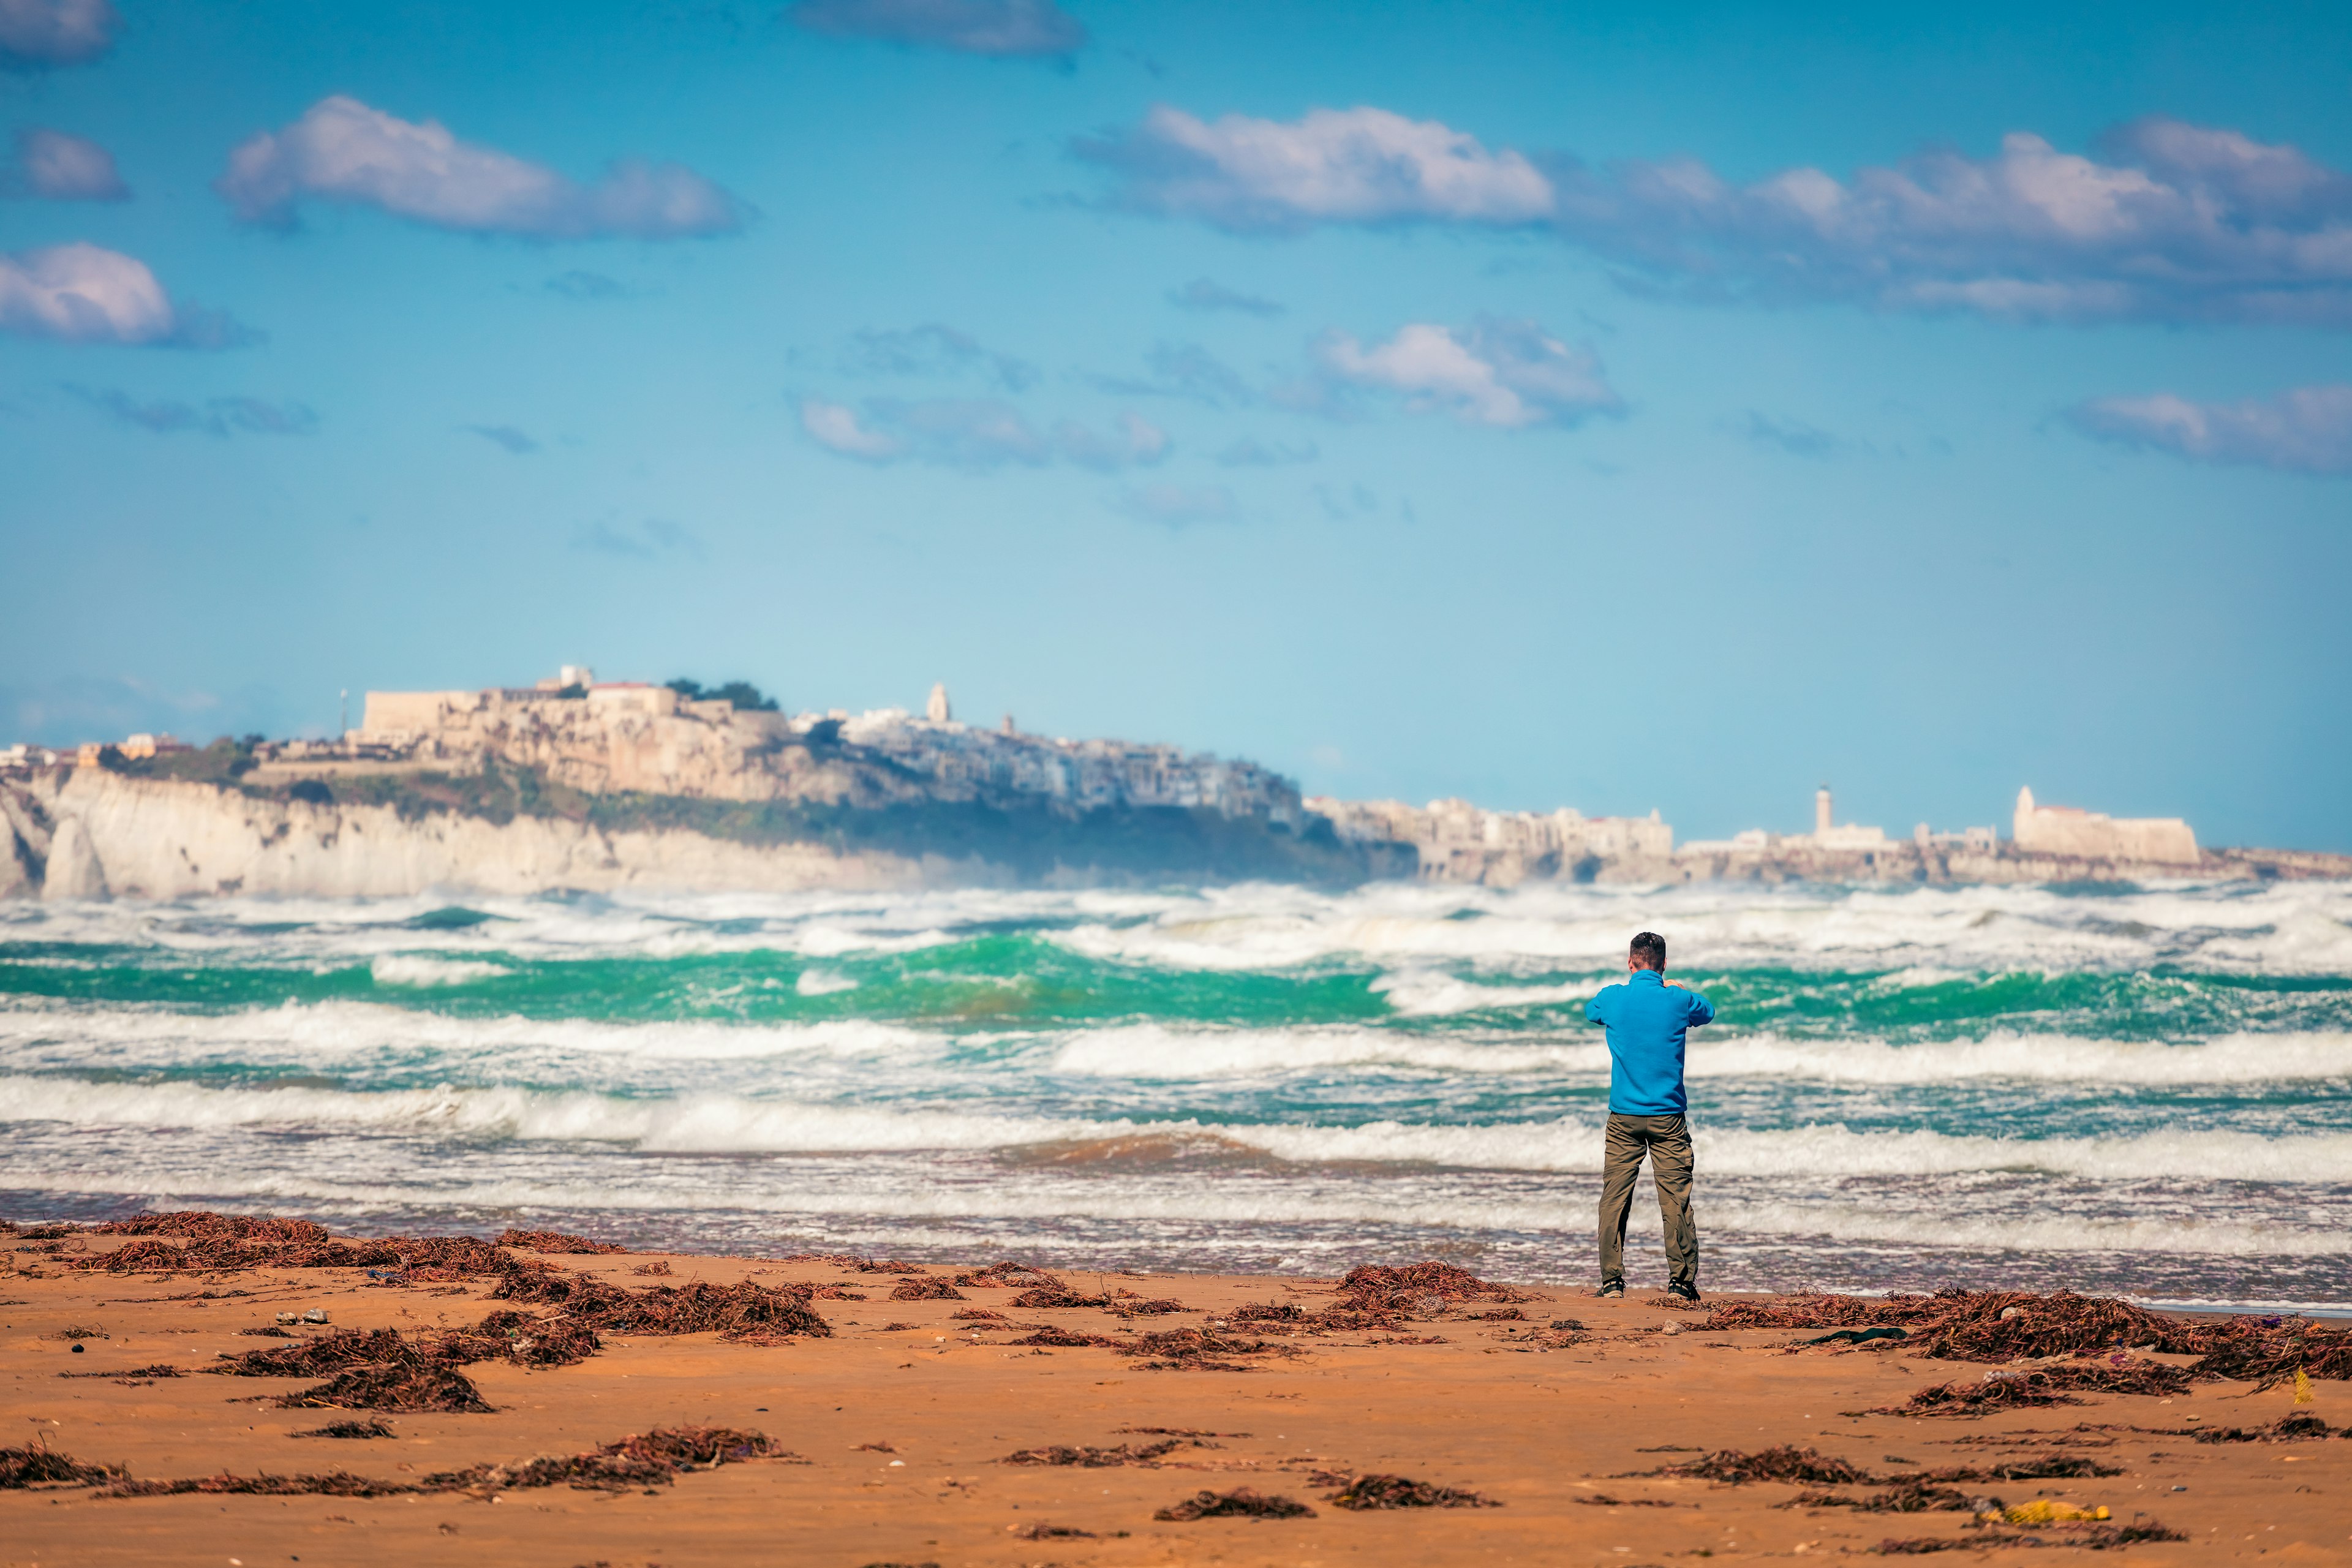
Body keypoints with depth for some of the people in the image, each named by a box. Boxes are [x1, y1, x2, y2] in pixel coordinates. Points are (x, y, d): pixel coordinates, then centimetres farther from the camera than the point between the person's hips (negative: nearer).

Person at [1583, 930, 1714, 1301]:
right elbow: (1709, 1012, 20)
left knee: (1614, 1199, 4)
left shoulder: (1613, 998, -2)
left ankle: (1612, 1281, 0)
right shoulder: (1679, 1000, -4)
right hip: (1668, 1117, -1)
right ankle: (1681, 1281, 0)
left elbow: (1589, 1011, 23)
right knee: (1676, 1201, 2)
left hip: (1623, 1117, 1)